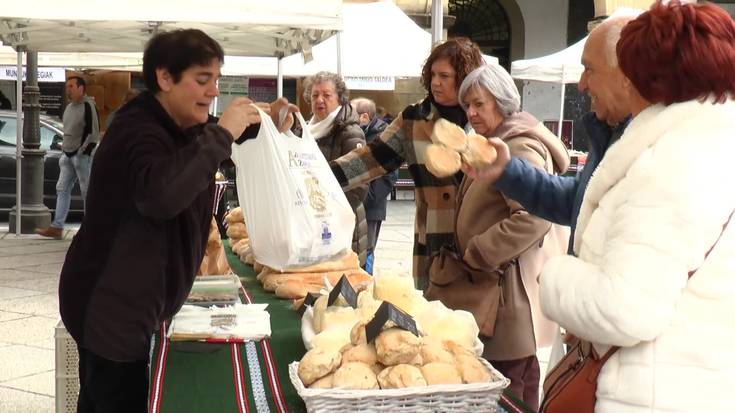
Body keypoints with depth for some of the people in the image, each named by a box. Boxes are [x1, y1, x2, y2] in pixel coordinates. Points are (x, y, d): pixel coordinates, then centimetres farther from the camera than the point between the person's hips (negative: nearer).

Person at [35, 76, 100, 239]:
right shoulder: (69, 107, 16)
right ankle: (57, 227, 2)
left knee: (87, 191, -1)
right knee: (62, 189, 3)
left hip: (82, 155, -9)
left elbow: (94, 132, -15)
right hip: (67, 155, 9)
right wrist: (64, 148, 15)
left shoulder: (88, 106, -11)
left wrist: (83, 151, -18)